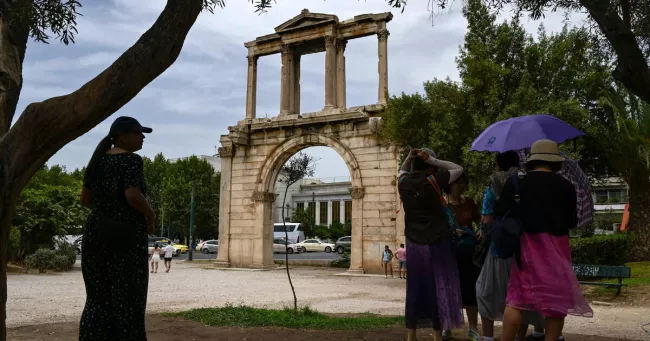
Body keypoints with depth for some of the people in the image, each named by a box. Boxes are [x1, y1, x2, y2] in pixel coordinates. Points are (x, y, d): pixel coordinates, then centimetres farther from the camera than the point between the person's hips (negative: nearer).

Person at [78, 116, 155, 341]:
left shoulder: (98, 160, 12)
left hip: (96, 232, 7)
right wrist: (150, 215, -7)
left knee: (98, 297, 13)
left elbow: (85, 199, 14)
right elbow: (133, 196, -23)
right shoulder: (131, 160, -11)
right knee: (126, 298, 1)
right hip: (126, 236, -7)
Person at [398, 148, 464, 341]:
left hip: (414, 243, 4)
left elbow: (402, 171, 25)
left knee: (414, 289, 10)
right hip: (437, 242, -4)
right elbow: (458, 169, 3)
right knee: (438, 289, 4)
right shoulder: (433, 181, -10)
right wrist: (431, 160, -5)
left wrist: (409, 157, 7)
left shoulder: (404, 184, 1)